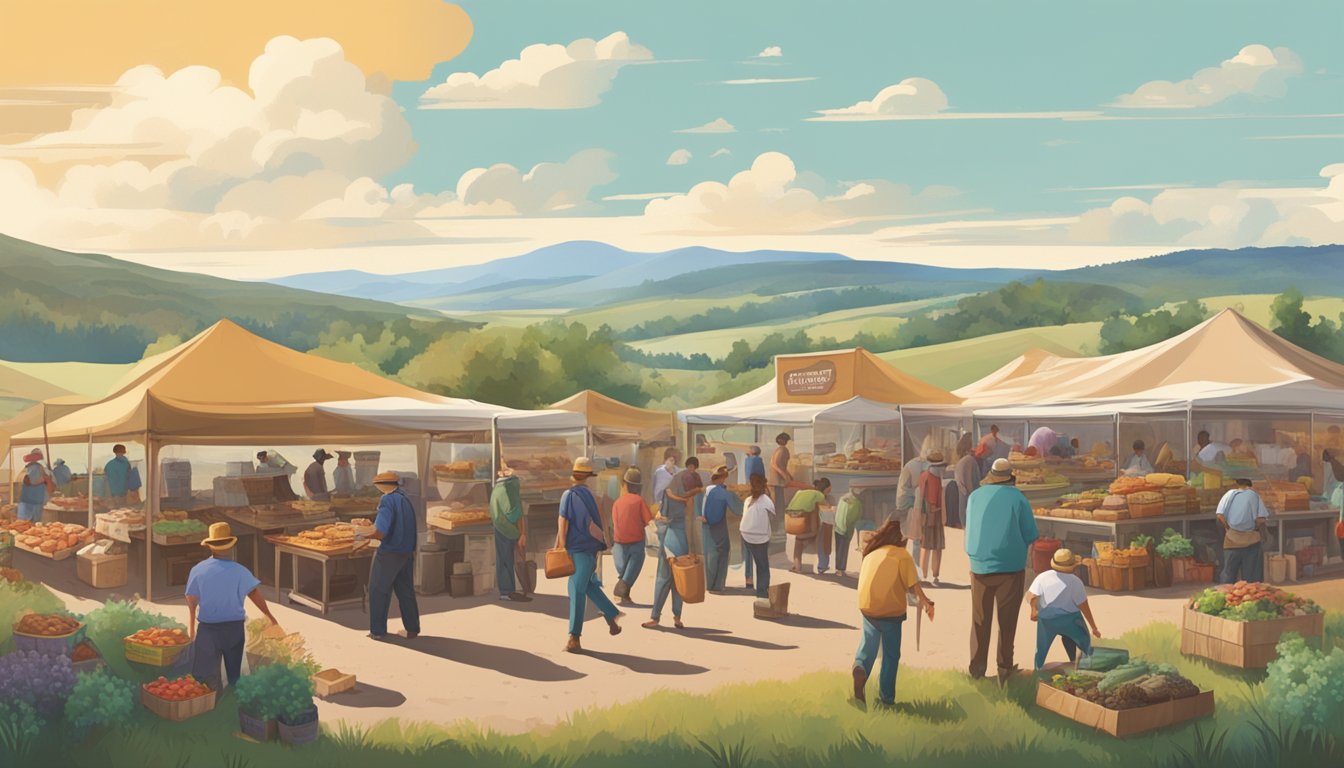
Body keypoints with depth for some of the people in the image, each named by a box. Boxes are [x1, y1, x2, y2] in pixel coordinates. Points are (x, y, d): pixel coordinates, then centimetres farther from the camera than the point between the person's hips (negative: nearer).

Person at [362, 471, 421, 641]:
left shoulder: (387, 501, -16)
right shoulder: (406, 500, 5)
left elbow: (380, 532, -22)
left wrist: (363, 536, -6)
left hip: (389, 554, -7)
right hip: (407, 553, 7)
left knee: (378, 592, 6)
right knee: (406, 591, 15)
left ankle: (378, 631, 10)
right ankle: (412, 629, 20)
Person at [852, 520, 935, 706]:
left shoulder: (871, 553, 11)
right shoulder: (902, 555, -5)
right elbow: (913, 585, -10)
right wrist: (925, 602, 4)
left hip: (867, 608, 3)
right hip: (890, 611, -3)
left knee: (869, 642, 18)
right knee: (891, 655, 11)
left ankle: (860, 667, -12)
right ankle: (886, 698, 15)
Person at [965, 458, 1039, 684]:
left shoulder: (975, 496, 2)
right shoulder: (1018, 498, -7)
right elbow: (1031, 536, -4)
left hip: (980, 566, 2)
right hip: (1010, 566, -2)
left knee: (980, 620, 12)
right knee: (1007, 622, 8)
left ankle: (977, 669, 15)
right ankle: (1004, 670, 8)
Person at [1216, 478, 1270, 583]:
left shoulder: (1230, 494, -1)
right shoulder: (1254, 496, -5)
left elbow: (1220, 516, -9)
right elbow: (1261, 520, -14)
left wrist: (1228, 528, 6)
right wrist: (1261, 533, 4)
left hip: (1231, 539, 1)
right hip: (1251, 541, -1)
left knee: (1229, 572, 9)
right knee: (1251, 574, 7)